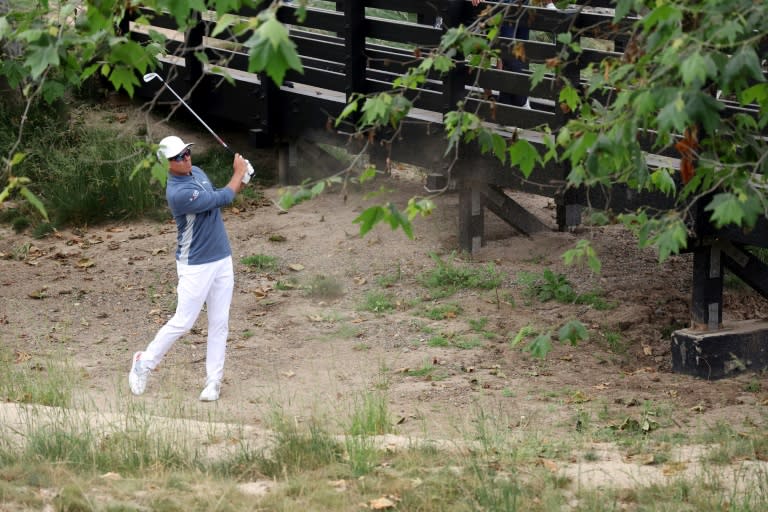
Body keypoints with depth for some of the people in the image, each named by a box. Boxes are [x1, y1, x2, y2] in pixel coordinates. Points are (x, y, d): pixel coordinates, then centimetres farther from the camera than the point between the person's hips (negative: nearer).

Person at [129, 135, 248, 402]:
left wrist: (240, 181, 0)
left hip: (222, 260, 8)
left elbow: (217, 199, 18)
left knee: (219, 323, 6)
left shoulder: (197, 172, 5)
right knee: (182, 322, -2)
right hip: (195, 266, -8)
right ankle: (144, 363, 18)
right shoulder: (178, 192, -24)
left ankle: (213, 380, 12)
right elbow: (220, 200, -19)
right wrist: (239, 173, -3)